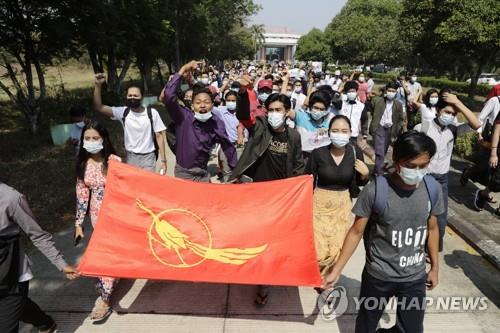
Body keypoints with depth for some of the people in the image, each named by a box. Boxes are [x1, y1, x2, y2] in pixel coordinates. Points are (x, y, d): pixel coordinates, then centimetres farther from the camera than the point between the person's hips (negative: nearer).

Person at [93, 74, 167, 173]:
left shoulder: (152, 113, -7)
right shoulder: (123, 112, -2)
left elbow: (159, 136, -4)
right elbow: (99, 107, -9)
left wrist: (163, 160, -8)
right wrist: (98, 85, -21)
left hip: (148, 157, -2)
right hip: (131, 157, 2)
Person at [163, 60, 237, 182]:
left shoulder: (217, 123, -9)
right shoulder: (183, 116, -15)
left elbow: (227, 146, 1)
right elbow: (168, 96, -29)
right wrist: (182, 71, -27)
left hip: (203, 174, 2)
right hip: (183, 172, -2)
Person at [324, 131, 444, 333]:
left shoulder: (432, 189, -9)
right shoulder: (375, 191, -21)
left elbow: (432, 229, 6)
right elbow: (356, 232, -12)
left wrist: (435, 267, 14)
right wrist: (336, 270, -11)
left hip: (415, 278, 2)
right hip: (378, 277, -2)